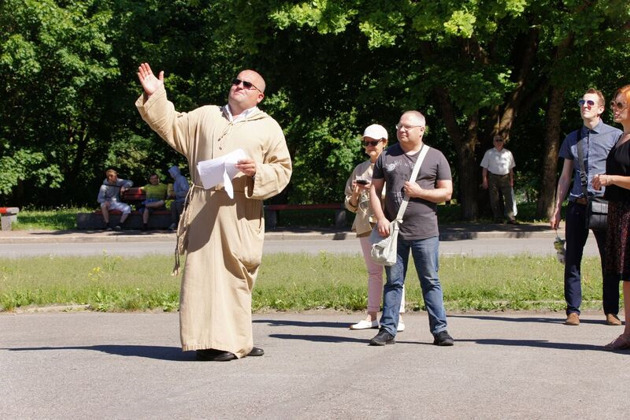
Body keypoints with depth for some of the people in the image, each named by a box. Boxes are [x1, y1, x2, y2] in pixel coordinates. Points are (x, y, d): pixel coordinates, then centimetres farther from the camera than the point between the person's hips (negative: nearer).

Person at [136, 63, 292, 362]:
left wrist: (258, 171, -11)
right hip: (203, 208, 2)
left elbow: (282, 169, 7)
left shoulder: (268, 127, 11)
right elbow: (171, 127, 19)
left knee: (235, 274, -4)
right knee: (202, 272, -4)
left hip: (240, 212, -2)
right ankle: (207, 340, -2)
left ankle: (235, 339, 3)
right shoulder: (206, 116, 19)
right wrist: (155, 97, 9)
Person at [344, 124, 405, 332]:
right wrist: (355, 194, -4)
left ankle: (398, 317, -9)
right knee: (373, 271, 10)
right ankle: (372, 316, 12)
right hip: (366, 225, 5)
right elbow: (350, 205, 17)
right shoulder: (360, 169, 15)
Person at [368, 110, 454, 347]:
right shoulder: (386, 157, 9)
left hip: (425, 232, -2)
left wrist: (419, 192, -11)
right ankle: (388, 330, 10)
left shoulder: (435, 157, 5)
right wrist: (380, 218, -5)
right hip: (393, 230, 2)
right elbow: (375, 189, 8)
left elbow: (446, 192, 3)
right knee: (393, 281, 6)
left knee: (430, 281, 2)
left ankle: (439, 330, 6)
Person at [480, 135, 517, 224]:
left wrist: (511, 180, 10)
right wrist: (484, 180, -3)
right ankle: (498, 218, 6)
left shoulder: (508, 153, 13)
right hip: (493, 178, -1)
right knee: (495, 200, -1)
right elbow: (485, 167, 5)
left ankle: (511, 218, -14)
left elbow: (511, 168, 16)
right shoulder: (489, 153, 8)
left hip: (505, 177, 1)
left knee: (509, 198, -10)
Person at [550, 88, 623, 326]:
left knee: (609, 260, 2)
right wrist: (557, 208, 13)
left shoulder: (615, 136, 4)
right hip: (577, 205, 3)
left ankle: (611, 311, 10)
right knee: (572, 259, 1)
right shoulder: (572, 139, 15)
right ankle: (573, 311, 6)